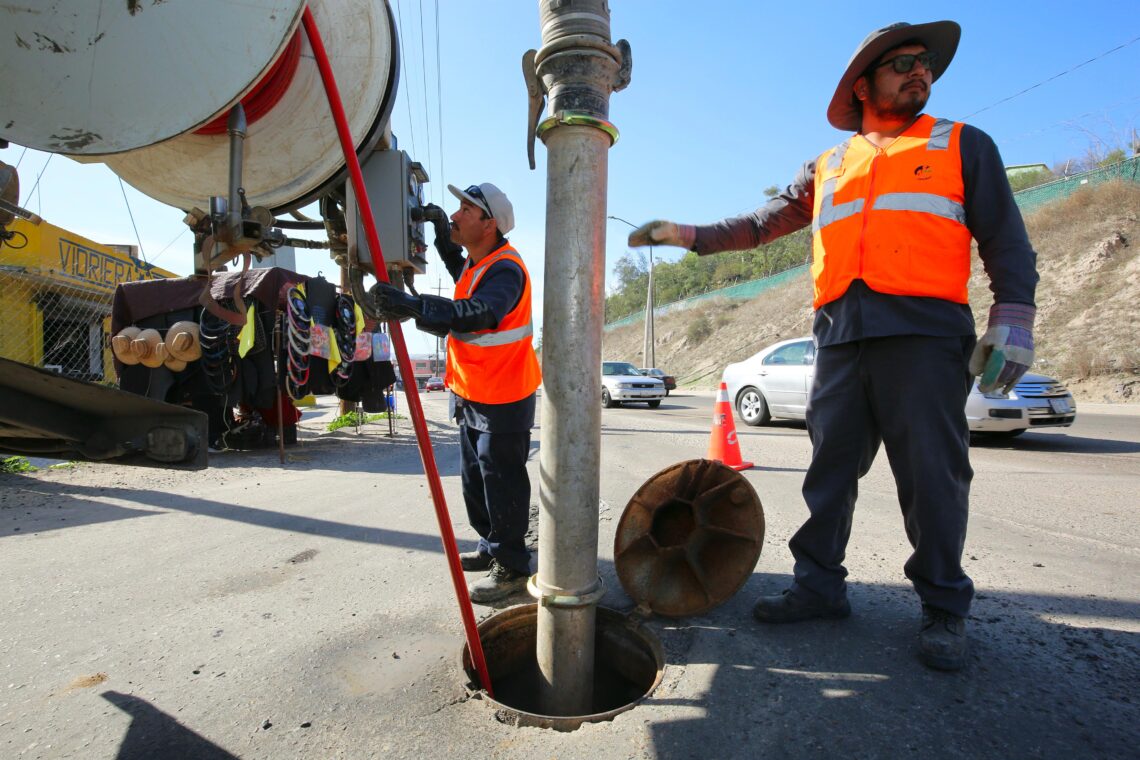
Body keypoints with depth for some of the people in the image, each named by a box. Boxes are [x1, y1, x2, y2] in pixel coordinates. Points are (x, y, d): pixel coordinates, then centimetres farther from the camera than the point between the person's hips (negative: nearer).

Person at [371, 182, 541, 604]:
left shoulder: (505, 269, -22)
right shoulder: (477, 261, 8)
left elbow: (479, 313, -40)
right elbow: (462, 275, 32)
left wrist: (416, 306, -52)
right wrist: (441, 232, 18)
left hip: (503, 400, -10)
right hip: (471, 394, 10)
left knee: (501, 485, 0)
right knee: (473, 479, 19)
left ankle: (511, 567, 16)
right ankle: (491, 548, 36)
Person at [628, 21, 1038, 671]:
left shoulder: (963, 145, 15)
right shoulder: (826, 169, 22)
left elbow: (1006, 240, 10)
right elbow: (762, 224, 22)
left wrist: (1013, 318, -4)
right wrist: (689, 235, 12)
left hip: (926, 332, -2)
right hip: (841, 337, 3)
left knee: (932, 475, -2)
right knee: (831, 469, 5)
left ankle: (944, 609, 13)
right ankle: (820, 586, 16)